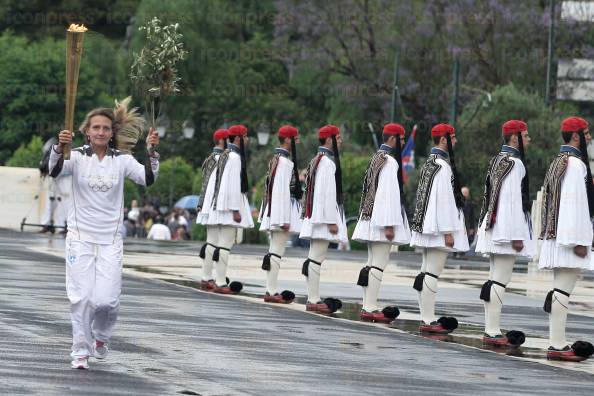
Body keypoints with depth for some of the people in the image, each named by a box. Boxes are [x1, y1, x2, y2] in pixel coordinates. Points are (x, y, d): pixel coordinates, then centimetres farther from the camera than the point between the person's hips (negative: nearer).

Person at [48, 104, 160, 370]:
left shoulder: (122, 160, 4)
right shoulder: (78, 157, -2)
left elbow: (147, 179, -9)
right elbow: (55, 170, -21)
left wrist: (151, 151, -23)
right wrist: (60, 147, -40)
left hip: (110, 240, 1)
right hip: (80, 236, -1)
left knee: (107, 300, -7)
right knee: (81, 298, -4)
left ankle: (101, 336, 24)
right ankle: (81, 350, 10)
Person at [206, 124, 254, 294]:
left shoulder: (225, 155, 17)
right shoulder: (234, 157, -14)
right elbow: (233, 184, -18)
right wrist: (235, 210, -18)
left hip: (221, 204, 10)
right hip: (231, 205, -10)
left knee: (222, 244, 11)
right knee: (225, 244, -10)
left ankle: (220, 280, 12)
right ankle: (220, 283, -12)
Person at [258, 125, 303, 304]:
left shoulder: (275, 158, 14)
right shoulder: (286, 161, -16)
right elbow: (283, 190, -19)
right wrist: (285, 220, -19)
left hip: (273, 209, 10)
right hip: (283, 209, -10)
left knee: (274, 251, 12)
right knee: (277, 252, -9)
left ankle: (271, 291, 15)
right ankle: (271, 291, -9)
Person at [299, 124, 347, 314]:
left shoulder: (316, 161, 18)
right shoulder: (327, 162, -15)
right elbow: (327, 193, -19)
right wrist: (331, 221, -19)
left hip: (314, 216, 11)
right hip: (324, 216, -11)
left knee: (314, 258, 11)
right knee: (317, 258, -10)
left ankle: (313, 299, 14)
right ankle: (313, 300, -11)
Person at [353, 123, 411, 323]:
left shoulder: (377, 158, 16)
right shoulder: (390, 161, -15)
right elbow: (388, 194, -19)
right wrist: (389, 224, -20)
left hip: (370, 218, 10)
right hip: (382, 219, -10)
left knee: (372, 263, 11)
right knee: (379, 264, -9)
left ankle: (367, 307, 13)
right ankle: (370, 308, -11)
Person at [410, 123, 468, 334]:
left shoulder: (429, 163, 14)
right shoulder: (443, 165, -16)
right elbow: (443, 199, -20)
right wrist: (448, 231, -18)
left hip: (426, 226, 10)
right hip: (439, 227, -10)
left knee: (426, 271, 11)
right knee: (433, 273, -10)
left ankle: (426, 318, 15)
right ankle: (428, 321, -12)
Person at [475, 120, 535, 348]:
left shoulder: (498, 160, 16)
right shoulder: (514, 163, -14)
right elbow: (513, 200, -18)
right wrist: (517, 235, -17)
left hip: (493, 228, 10)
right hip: (507, 230, -10)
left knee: (495, 279, 11)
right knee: (500, 281, -9)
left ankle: (491, 330, 13)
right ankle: (493, 332, -10)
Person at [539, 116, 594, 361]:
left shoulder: (558, 162, 17)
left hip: (556, 235, 10)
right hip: (570, 235, -10)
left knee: (560, 289, 11)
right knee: (564, 290, -10)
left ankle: (557, 343, 12)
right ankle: (558, 345, -12)